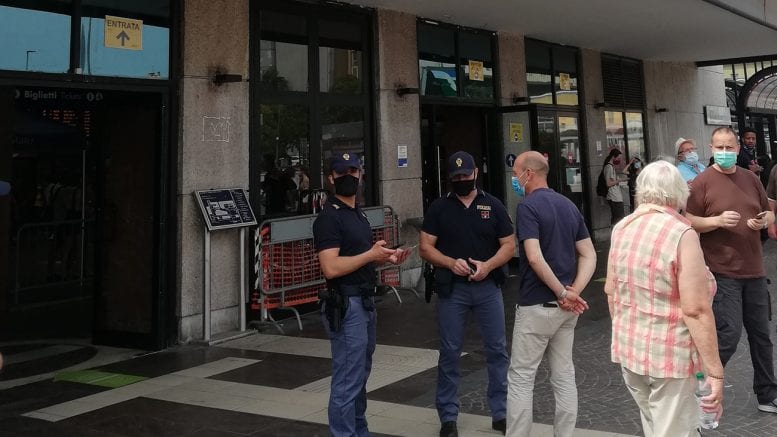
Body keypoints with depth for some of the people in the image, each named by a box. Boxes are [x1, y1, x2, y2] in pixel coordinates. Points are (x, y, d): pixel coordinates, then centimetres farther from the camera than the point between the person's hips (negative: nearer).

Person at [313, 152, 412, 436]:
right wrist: (370, 255, -20)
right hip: (346, 305, -10)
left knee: (360, 376, 18)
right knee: (347, 381, -4)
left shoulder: (358, 214, 16)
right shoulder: (329, 217, -14)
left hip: (365, 301, 10)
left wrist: (385, 258, 6)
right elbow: (331, 267, -23)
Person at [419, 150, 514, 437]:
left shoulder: (493, 205, 6)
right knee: (450, 352, 4)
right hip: (451, 288, -1)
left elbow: (509, 245, 4)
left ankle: (500, 413, 19)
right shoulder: (439, 208, 4)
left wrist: (488, 265, -14)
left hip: (487, 286, 1)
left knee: (497, 349, 5)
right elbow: (425, 248, 1)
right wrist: (451, 263, -16)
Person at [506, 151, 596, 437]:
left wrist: (562, 293, -16)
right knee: (564, 377, 13)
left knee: (521, 377, 3)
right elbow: (589, 256, 7)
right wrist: (573, 292, -4)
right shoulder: (569, 206, 11)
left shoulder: (528, 207, -13)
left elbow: (535, 258, -24)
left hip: (537, 305, -7)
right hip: (565, 307, 7)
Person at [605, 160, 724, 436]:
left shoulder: (621, 229, 1)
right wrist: (715, 372, -16)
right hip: (672, 355, -6)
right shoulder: (682, 234, -18)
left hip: (629, 350, 7)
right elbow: (695, 310, -21)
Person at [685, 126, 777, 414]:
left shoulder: (751, 179, 10)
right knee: (729, 333, -11)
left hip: (754, 271, 6)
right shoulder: (702, 182, -7)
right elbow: (688, 222, -9)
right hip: (721, 272, -6)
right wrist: (717, 220, -23)